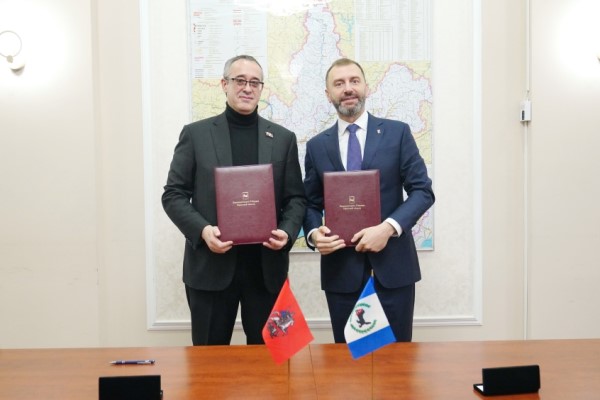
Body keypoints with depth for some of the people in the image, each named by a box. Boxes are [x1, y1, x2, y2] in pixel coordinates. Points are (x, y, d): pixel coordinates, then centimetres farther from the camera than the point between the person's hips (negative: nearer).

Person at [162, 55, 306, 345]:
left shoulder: (283, 138, 8)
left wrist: (287, 232, -11)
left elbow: (296, 197, 8)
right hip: (211, 264, -1)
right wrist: (203, 230, -15)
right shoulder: (195, 134, 3)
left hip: (267, 266, 2)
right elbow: (173, 195, 1)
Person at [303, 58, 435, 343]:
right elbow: (311, 203, 11)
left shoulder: (397, 132, 2)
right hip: (340, 269, 1)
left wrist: (389, 227, -16)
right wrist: (314, 233, -10)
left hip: (392, 265, -1)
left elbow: (422, 191, -2)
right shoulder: (316, 146, 8)